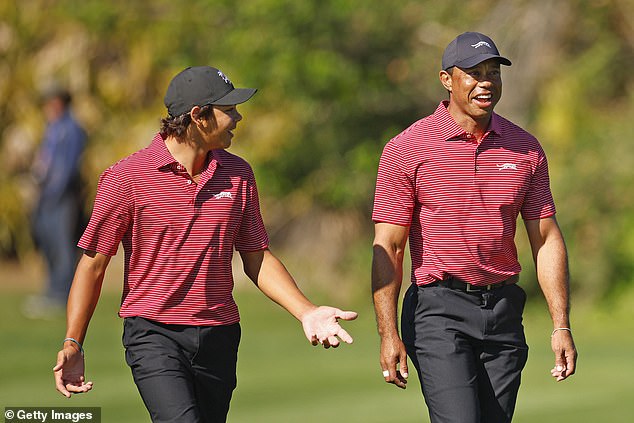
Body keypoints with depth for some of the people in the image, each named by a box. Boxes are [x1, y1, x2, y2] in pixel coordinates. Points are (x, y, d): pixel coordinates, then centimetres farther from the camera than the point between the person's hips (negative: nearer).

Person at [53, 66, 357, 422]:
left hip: (219, 337, 5)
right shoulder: (127, 176, -5)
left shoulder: (238, 173, 9)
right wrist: (72, 344, -6)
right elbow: (94, 262, -1)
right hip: (153, 334, -5)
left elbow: (257, 258, 15)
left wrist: (306, 312, 2)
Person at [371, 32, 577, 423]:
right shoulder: (407, 149, -4)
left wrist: (561, 325, 3)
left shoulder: (525, 149, 8)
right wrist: (389, 335, -12)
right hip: (439, 312, -4)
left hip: (504, 313, 4)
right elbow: (387, 248, -5)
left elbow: (547, 239, 10)